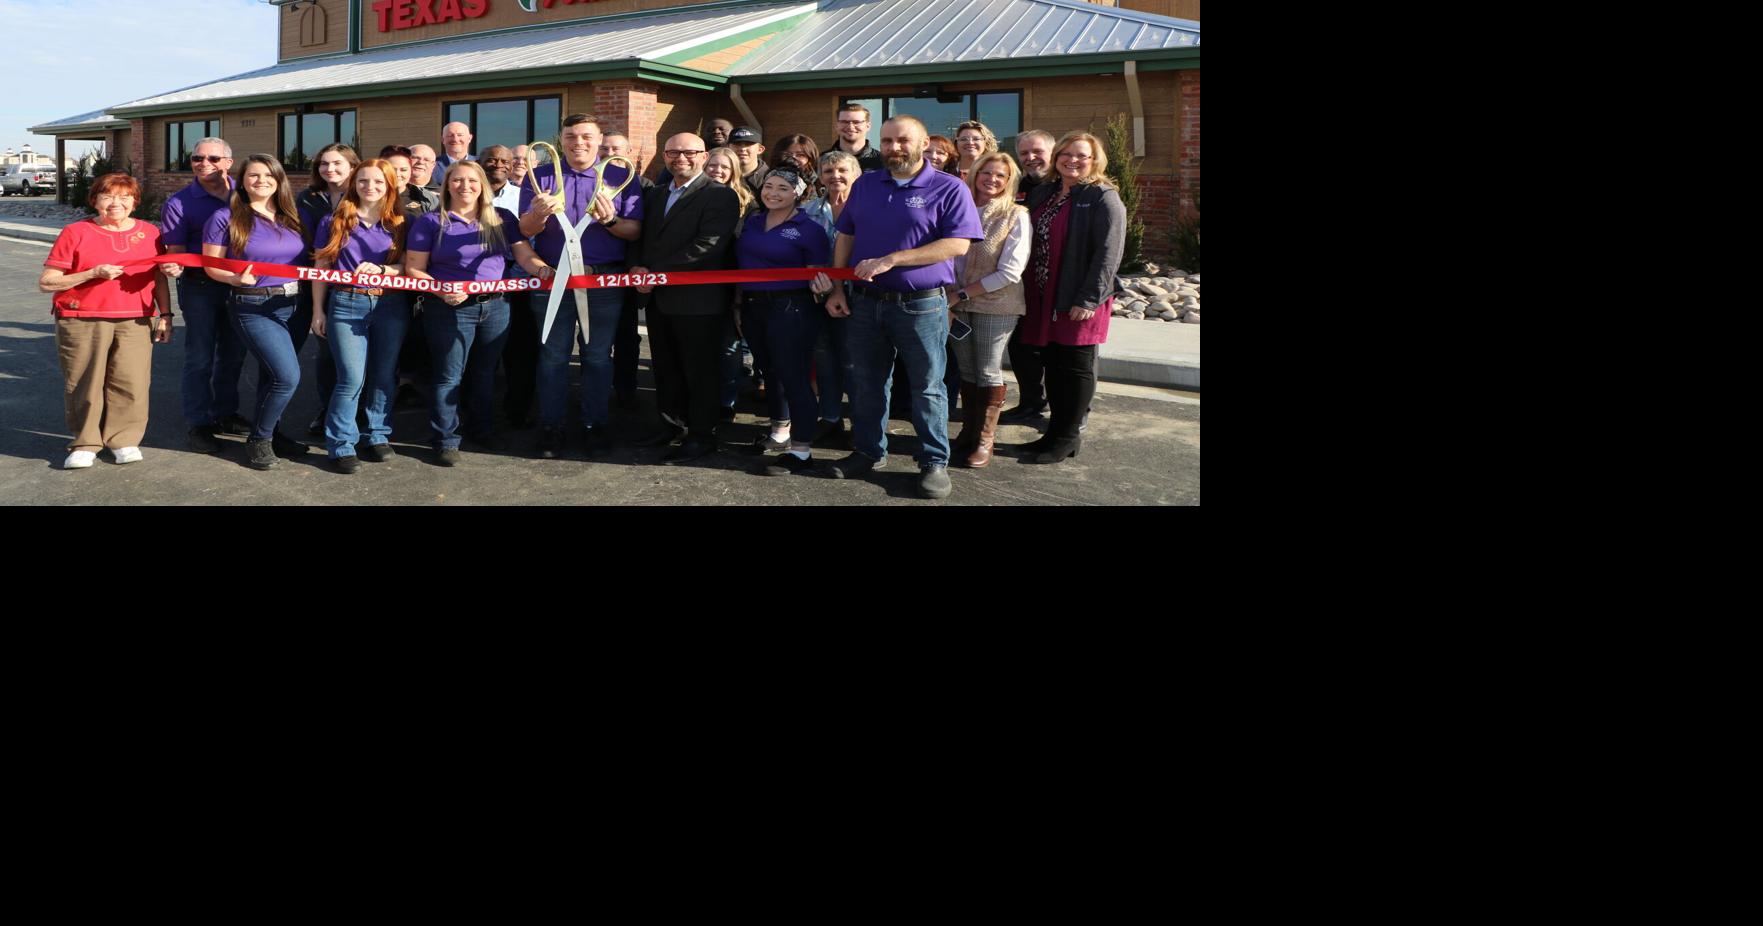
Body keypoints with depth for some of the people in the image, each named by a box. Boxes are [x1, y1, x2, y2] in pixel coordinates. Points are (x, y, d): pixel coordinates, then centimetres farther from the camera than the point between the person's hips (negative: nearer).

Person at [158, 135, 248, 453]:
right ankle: (198, 424, 9)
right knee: (200, 358, 1)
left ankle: (225, 414, 30)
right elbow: (175, 251, -8)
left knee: (233, 353, 15)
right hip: (200, 286, -4)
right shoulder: (178, 203, -5)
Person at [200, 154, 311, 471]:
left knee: (271, 375, 16)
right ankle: (259, 439, 5)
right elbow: (211, 265, -3)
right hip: (254, 309, -5)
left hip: (293, 305, 5)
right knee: (288, 376, -14)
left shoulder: (292, 218, 8)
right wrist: (235, 278, -23)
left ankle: (268, 433, 32)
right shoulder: (226, 218, -5)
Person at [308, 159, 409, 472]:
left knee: (385, 375, 7)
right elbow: (321, 267, 8)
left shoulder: (400, 224, 8)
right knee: (352, 378, -9)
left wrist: (380, 269, -15)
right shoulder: (334, 221, 6)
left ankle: (379, 436, 20)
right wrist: (318, 310, 4)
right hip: (347, 305, -2)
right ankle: (340, 445, 0)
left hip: (391, 304, 2)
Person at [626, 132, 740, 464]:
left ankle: (701, 436, 12)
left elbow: (707, 246, -20)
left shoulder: (720, 196, -9)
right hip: (658, 298, 7)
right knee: (666, 370, 15)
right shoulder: (656, 195, 17)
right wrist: (638, 267, -5)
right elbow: (643, 238, 18)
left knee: (699, 371, 2)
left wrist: (655, 273, -18)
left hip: (697, 300, -7)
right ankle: (671, 426, 28)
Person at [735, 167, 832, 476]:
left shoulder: (808, 229, -6)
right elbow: (741, 265, 17)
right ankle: (779, 433, 30)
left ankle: (802, 448, -2)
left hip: (790, 308, -7)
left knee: (792, 375, -7)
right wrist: (739, 304, 14)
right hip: (753, 307, 7)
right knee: (770, 371, 16)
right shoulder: (752, 223, 12)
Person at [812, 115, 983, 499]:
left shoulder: (949, 189, -7)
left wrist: (891, 259, -20)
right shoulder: (865, 185, 10)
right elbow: (845, 238, 14)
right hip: (865, 303, 5)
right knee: (866, 383, 13)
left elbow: (957, 244, -17)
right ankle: (869, 452, 26)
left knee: (927, 388, 2)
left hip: (921, 305, -5)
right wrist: (836, 288, 5)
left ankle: (934, 462, 12)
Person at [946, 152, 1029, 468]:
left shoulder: (1016, 216, -8)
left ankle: (984, 439, 11)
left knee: (988, 371, 2)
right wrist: (950, 296, -8)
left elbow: (1010, 272, -14)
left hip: (995, 306, -4)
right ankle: (968, 432, 22)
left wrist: (962, 293, -14)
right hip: (958, 305, 4)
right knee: (967, 370, 11)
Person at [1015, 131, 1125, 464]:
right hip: (1045, 299, 7)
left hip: (1080, 303, -7)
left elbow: (1108, 254, -15)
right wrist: (1031, 293, 9)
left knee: (1076, 367, 2)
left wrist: (1088, 299, -20)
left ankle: (1068, 437, 10)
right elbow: (1033, 244, 19)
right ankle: (1056, 432, 22)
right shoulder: (1043, 193, 15)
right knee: (1053, 366, 12)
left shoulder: (1103, 199, -8)